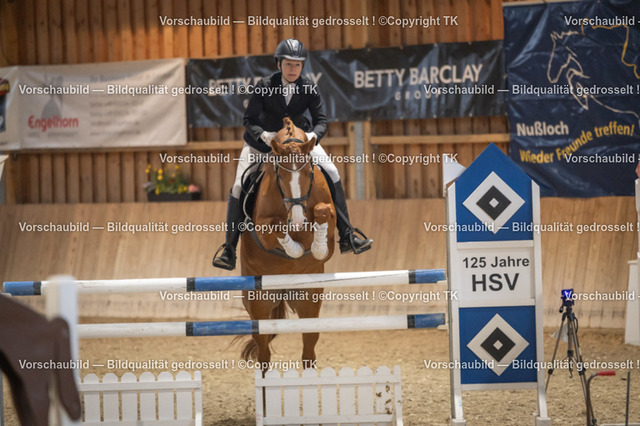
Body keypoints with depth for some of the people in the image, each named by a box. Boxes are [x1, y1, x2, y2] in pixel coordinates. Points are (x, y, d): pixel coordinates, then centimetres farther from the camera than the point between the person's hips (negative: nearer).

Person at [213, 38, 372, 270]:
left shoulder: (308, 88, -17)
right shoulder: (265, 86, -22)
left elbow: (321, 120, -14)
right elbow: (249, 120, -19)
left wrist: (313, 135, -37)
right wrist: (264, 135, -38)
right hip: (263, 140, -2)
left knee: (332, 174, -12)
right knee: (239, 188, -13)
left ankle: (346, 236, -4)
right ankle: (229, 246, 2)